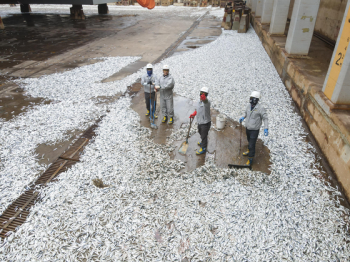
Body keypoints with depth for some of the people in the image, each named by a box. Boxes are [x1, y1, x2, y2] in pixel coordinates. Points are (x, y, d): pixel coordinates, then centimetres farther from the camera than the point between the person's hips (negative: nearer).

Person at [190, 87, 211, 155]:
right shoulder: (200, 101, 2)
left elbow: (205, 100, -51)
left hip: (206, 123, -9)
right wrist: (193, 114, 2)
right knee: (200, 133, 29)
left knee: (204, 135, 6)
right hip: (200, 122, 9)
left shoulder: (207, 102, -25)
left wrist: (203, 98, -73)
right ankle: (203, 142, 56)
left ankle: (203, 148, 25)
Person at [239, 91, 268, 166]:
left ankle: (250, 159, 15)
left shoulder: (260, 108, -23)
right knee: (249, 141, 28)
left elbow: (265, 118, -16)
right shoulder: (249, 106, -4)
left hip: (254, 130, -6)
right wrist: (243, 117, -5)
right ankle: (249, 151, 53)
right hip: (247, 128, 6)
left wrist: (266, 128, -26)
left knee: (252, 145, -2)